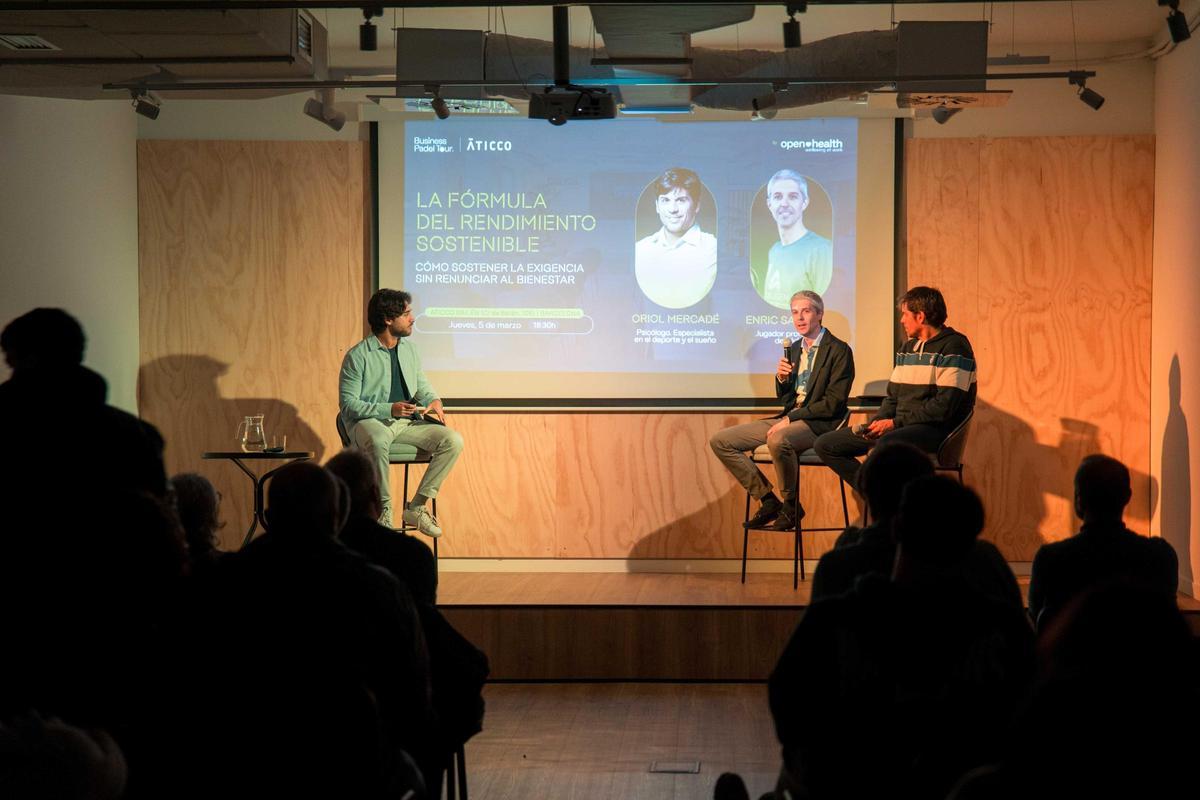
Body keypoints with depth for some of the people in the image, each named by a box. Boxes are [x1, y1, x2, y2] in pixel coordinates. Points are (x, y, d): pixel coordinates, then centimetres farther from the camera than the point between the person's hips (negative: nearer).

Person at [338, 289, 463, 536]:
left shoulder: (409, 349, 11)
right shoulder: (358, 356, -8)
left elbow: (422, 387, 21)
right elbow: (348, 403, -10)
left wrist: (433, 401, -4)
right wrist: (390, 409, -21)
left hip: (406, 422, 6)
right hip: (369, 422, -6)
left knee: (453, 440, -16)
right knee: (378, 441, -42)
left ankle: (416, 507, -10)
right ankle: (384, 511, -26)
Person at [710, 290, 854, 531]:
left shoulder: (839, 350, -7)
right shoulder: (795, 348, 17)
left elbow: (833, 403, -15)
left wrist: (790, 419, -17)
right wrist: (781, 378, -1)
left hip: (818, 423, -8)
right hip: (789, 419, 8)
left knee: (777, 440, -41)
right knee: (720, 441, -2)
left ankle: (791, 506, -18)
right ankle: (768, 501, -1)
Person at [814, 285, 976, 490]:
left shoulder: (953, 347, -8)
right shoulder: (908, 347, 19)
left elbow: (945, 406, -17)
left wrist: (895, 422, -15)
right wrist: (878, 422, 0)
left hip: (935, 428, -9)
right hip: (900, 427, 9)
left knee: (884, 446, -41)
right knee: (825, 445, 0)